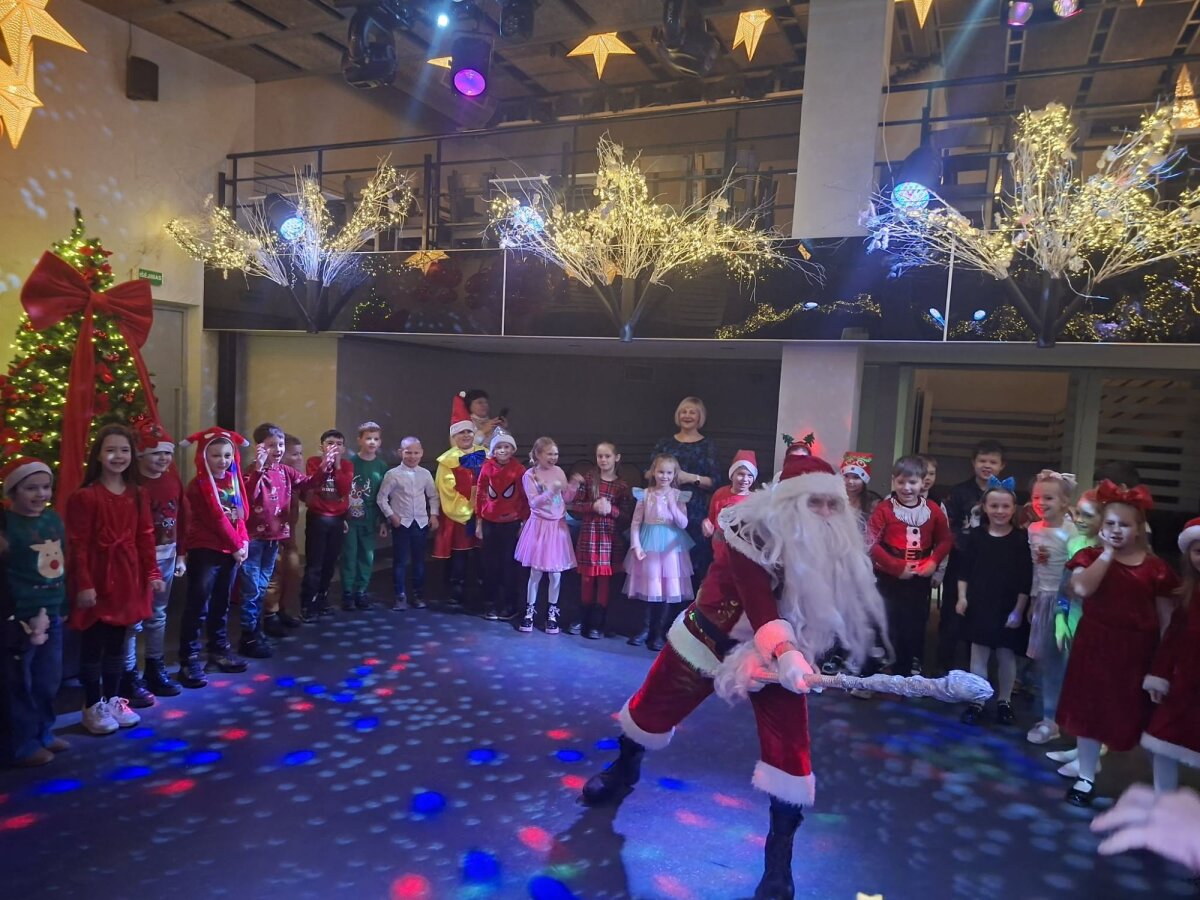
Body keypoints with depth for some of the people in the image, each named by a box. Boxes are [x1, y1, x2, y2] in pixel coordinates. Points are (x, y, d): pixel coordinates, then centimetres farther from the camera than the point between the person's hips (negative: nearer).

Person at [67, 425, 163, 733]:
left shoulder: (138, 495, 6)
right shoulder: (84, 497, -11)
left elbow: (145, 537, 7)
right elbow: (78, 545, -12)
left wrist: (152, 573, 4)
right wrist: (84, 584, -15)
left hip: (127, 579, 5)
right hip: (97, 581, -5)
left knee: (117, 643, 15)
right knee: (93, 645, 5)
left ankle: (113, 700, 27)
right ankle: (93, 707, 18)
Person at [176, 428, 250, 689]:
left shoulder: (234, 481, 11)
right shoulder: (198, 485, -11)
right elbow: (216, 520, -15)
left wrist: (244, 542, -3)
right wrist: (236, 546, -12)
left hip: (230, 551, 7)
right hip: (205, 552, -7)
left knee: (221, 604, 17)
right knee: (198, 607, -6)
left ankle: (219, 650, 29)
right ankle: (189, 661, 0)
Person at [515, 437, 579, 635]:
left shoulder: (559, 471, 5)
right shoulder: (530, 475, -7)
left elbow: (566, 499, 10)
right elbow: (534, 503, -15)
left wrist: (574, 486, -6)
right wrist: (551, 491, -28)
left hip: (558, 527, 3)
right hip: (539, 526, -3)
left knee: (556, 573, 6)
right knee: (536, 572, 3)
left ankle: (552, 612, 20)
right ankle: (529, 611, 17)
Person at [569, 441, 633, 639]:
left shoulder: (622, 485, 0)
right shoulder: (588, 478, 2)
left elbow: (627, 516, 0)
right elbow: (575, 506, 1)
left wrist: (611, 509, -17)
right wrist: (593, 506, -15)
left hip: (610, 538, -1)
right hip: (588, 535, 1)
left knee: (604, 581, 3)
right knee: (586, 579, 7)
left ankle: (598, 624, 13)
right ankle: (583, 619, 22)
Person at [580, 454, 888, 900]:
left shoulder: (833, 546, -14)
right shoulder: (752, 530, -27)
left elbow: (816, 612, -16)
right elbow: (757, 599, -37)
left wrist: (778, 656, -30)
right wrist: (785, 654, -53)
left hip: (777, 651, 3)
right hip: (711, 637, -2)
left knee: (790, 751, -7)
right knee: (653, 708, 14)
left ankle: (778, 864, 13)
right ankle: (623, 771, 48)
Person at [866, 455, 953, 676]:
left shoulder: (933, 510, 0)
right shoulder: (884, 509, -11)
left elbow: (946, 539, 8)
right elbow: (871, 544, -14)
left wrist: (934, 561, -9)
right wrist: (897, 567, -20)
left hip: (920, 580, 4)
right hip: (889, 578, -3)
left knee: (915, 629, 13)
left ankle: (907, 676, 27)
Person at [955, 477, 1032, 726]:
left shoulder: (1020, 539, -6)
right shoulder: (977, 536, 0)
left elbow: (1025, 579, -6)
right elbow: (964, 570, 4)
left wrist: (1018, 610, -9)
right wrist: (962, 597, -3)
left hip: (1008, 608, -1)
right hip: (979, 605, 1)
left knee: (1006, 656, 11)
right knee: (979, 654, 7)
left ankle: (1004, 701, 28)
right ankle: (976, 702, 16)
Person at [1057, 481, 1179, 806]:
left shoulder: (1154, 567, -3)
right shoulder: (1090, 557, -2)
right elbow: (1082, 588, -23)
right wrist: (1108, 553, -16)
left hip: (1136, 651, 0)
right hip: (1095, 646, 1)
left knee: (1137, 718, 7)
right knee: (1090, 712, 9)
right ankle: (1086, 778, 24)